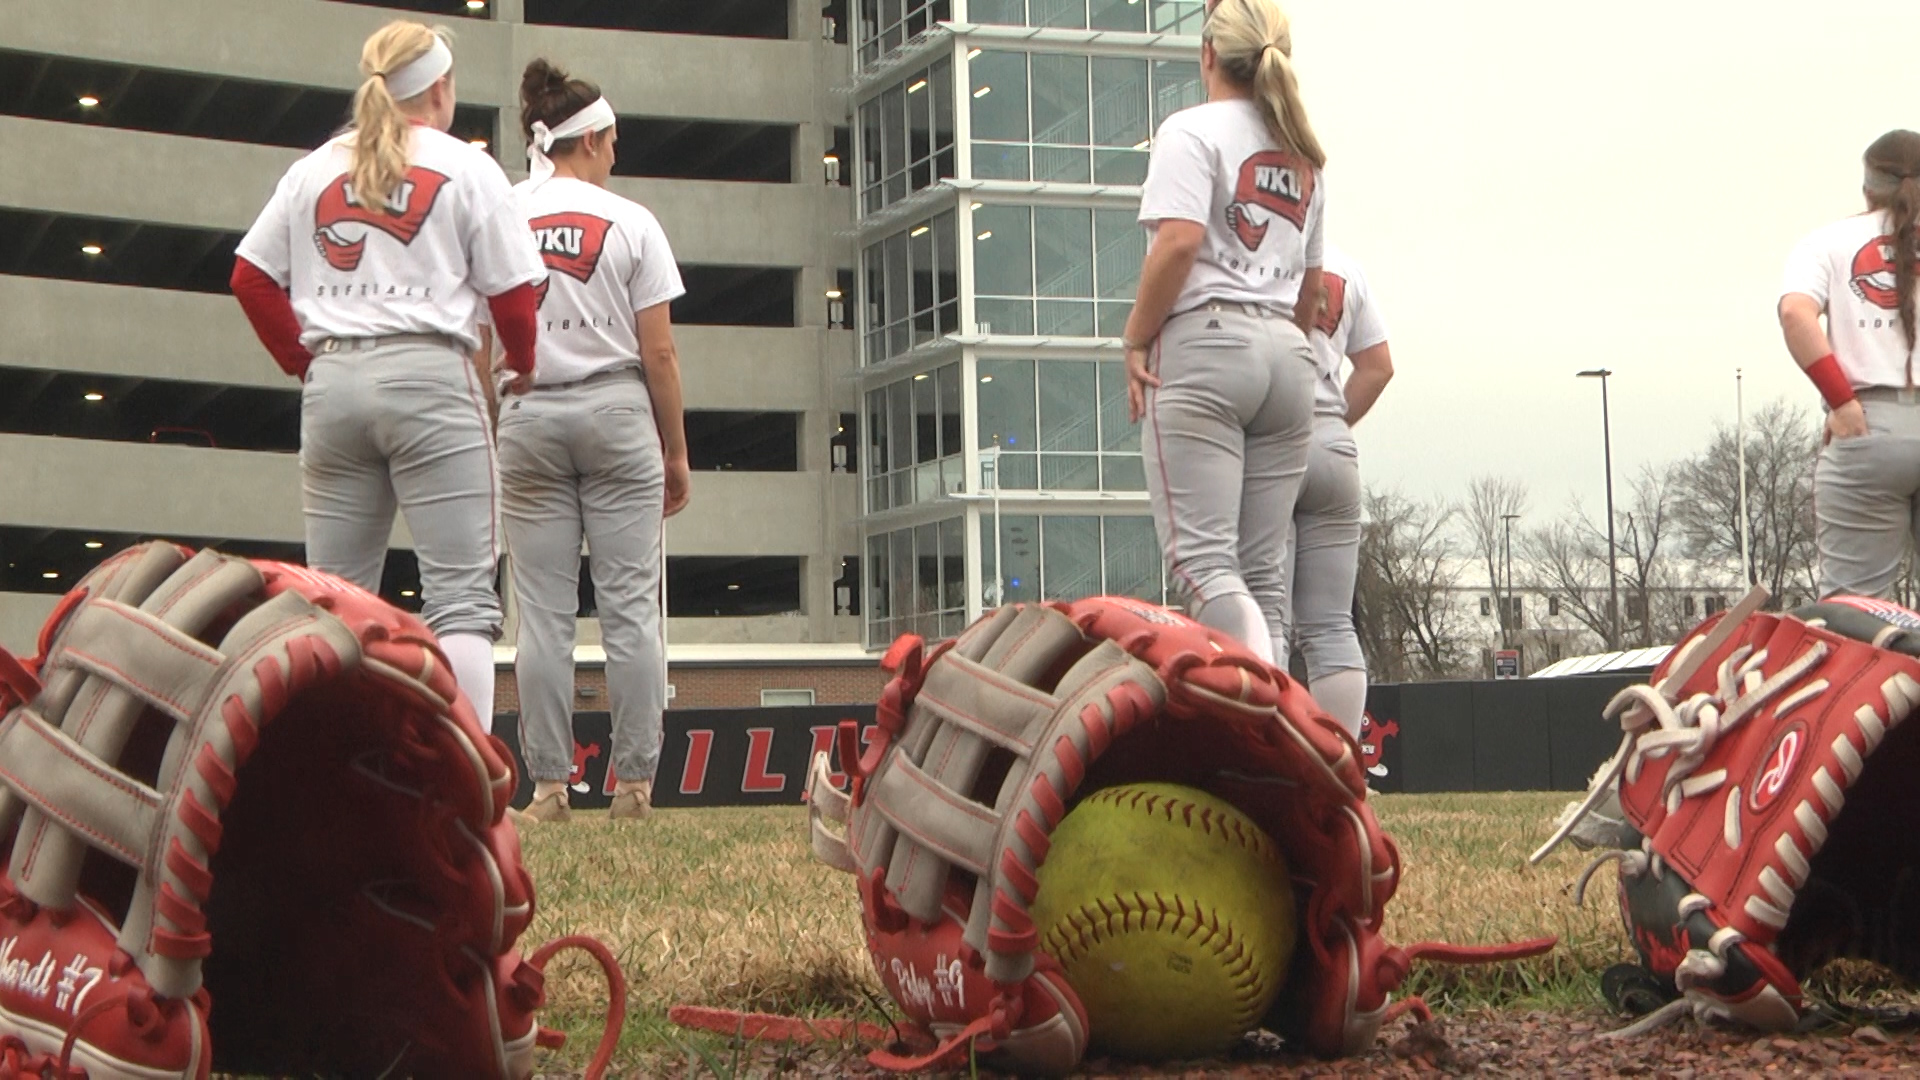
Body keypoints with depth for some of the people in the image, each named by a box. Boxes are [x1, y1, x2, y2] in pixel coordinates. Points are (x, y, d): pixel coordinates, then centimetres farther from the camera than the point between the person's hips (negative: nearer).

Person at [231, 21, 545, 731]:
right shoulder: (466, 168, 3)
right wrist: (522, 366, 18)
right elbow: (510, 292, 0)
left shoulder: (313, 170, 13)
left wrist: (307, 364, 16)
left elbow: (250, 279, 8)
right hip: (429, 378, -4)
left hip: (332, 385, 4)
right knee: (461, 595, -6)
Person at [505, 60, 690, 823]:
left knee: (543, 611, 4)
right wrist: (676, 452, 6)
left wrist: (486, 436, 7)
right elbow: (658, 352, -2)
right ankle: (635, 782, 1)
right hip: (617, 415, -1)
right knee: (630, 604, 2)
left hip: (529, 416, 1)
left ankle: (549, 785, 2)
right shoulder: (630, 223, -1)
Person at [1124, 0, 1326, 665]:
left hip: (1206, 343, -7)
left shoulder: (1193, 131, -2)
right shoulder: (1303, 154, 20)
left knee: (1202, 559, -11)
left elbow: (1180, 240, -15)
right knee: (1261, 572, 7)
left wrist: (1136, 340, -8)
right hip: (1286, 356, 7)